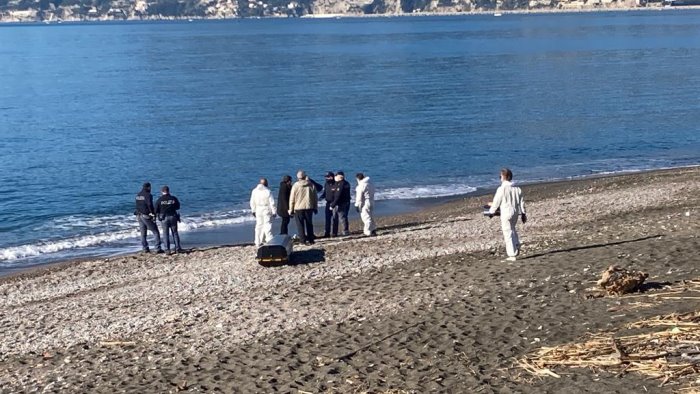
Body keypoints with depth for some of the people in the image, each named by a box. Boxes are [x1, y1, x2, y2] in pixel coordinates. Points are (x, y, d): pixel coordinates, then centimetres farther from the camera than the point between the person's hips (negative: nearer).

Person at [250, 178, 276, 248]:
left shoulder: (254, 191, 0)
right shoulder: (268, 191, -12)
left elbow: (252, 202, 6)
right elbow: (272, 203, -10)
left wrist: (253, 210, 16)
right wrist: (273, 212, -2)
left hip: (258, 210, 4)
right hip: (267, 210, -4)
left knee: (259, 226, 12)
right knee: (267, 225, 1)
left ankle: (258, 243, 15)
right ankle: (269, 241, -4)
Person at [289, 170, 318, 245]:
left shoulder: (295, 185, -8)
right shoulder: (311, 185, 0)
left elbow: (292, 199, -4)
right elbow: (315, 198, 7)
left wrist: (291, 209, 4)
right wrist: (315, 208, 16)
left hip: (298, 208, -3)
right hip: (309, 208, 3)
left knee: (300, 225, 5)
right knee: (309, 224, 14)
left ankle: (303, 239, 2)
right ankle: (311, 239, 16)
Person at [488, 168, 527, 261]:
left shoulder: (501, 189, -13)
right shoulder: (517, 188, 6)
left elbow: (496, 202, -7)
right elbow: (521, 202, 9)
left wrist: (491, 212, 7)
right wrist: (523, 213, 17)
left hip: (506, 213, -6)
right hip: (516, 212, 6)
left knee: (508, 233, -1)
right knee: (512, 229, 27)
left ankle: (512, 255, 0)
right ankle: (517, 246, 12)